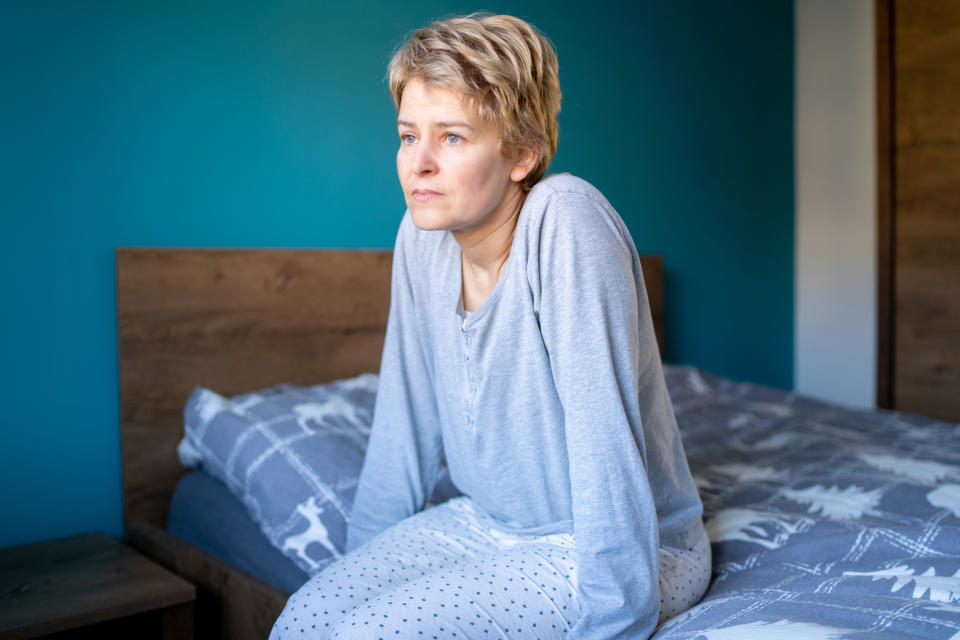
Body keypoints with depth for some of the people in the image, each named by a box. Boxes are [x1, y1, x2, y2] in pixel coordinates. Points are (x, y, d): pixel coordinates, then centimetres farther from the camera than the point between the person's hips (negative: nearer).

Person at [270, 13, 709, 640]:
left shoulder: (566, 222, -25)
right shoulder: (423, 236, -5)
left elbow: (606, 441, -26)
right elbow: (408, 420, 4)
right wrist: (362, 560, 9)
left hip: (628, 546, -5)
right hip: (485, 525, 6)